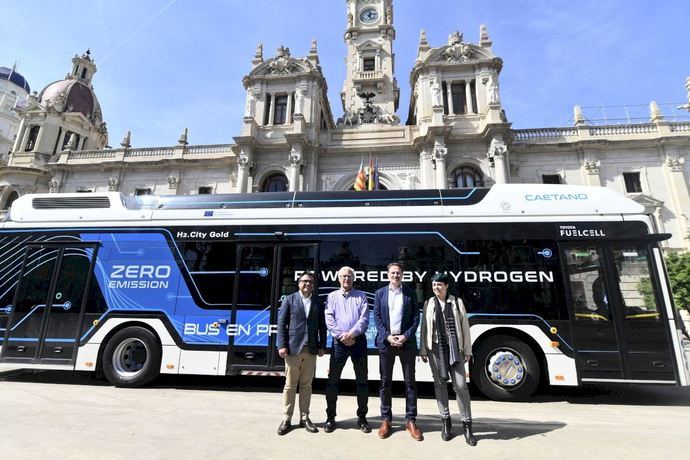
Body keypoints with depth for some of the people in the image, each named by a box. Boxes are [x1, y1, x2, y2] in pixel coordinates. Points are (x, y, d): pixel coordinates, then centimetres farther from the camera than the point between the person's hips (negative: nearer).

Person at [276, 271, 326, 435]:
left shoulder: (318, 303, 9)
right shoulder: (289, 300, 4)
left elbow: (322, 326, 9)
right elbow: (281, 323, 0)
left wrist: (322, 346, 2)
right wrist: (282, 345, -8)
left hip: (311, 350, 2)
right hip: (293, 348, -2)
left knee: (306, 385, 10)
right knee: (290, 385, 5)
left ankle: (304, 417, 22)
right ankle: (287, 419, 17)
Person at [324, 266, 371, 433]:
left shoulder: (361, 296, 7)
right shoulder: (332, 296, 8)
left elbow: (364, 318, -4)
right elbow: (329, 320, -3)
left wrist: (352, 333, -17)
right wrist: (342, 336, -12)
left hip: (358, 340, 0)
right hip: (339, 341, 0)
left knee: (362, 380, 6)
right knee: (333, 380, 3)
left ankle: (362, 417, 21)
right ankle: (330, 417, 18)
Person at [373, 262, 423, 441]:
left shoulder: (410, 294, 7)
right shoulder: (380, 293, 7)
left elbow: (416, 317, 2)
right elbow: (377, 317, 1)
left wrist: (406, 336, -11)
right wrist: (387, 336, -10)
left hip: (406, 342, 0)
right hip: (386, 341, 0)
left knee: (410, 382, 6)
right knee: (385, 382, 8)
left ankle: (411, 420, 17)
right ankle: (386, 419, 20)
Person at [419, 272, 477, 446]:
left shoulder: (457, 302, 2)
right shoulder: (428, 304, 5)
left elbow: (465, 327, 3)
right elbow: (424, 328, 6)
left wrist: (467, 350, 1)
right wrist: (423, 350, 5)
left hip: (454, 347, -1)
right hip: (435, 348, 1)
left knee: (460, 385, -5)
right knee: (440, 384, 8)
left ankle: (467, 424, 10)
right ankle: (445, 421, 23)